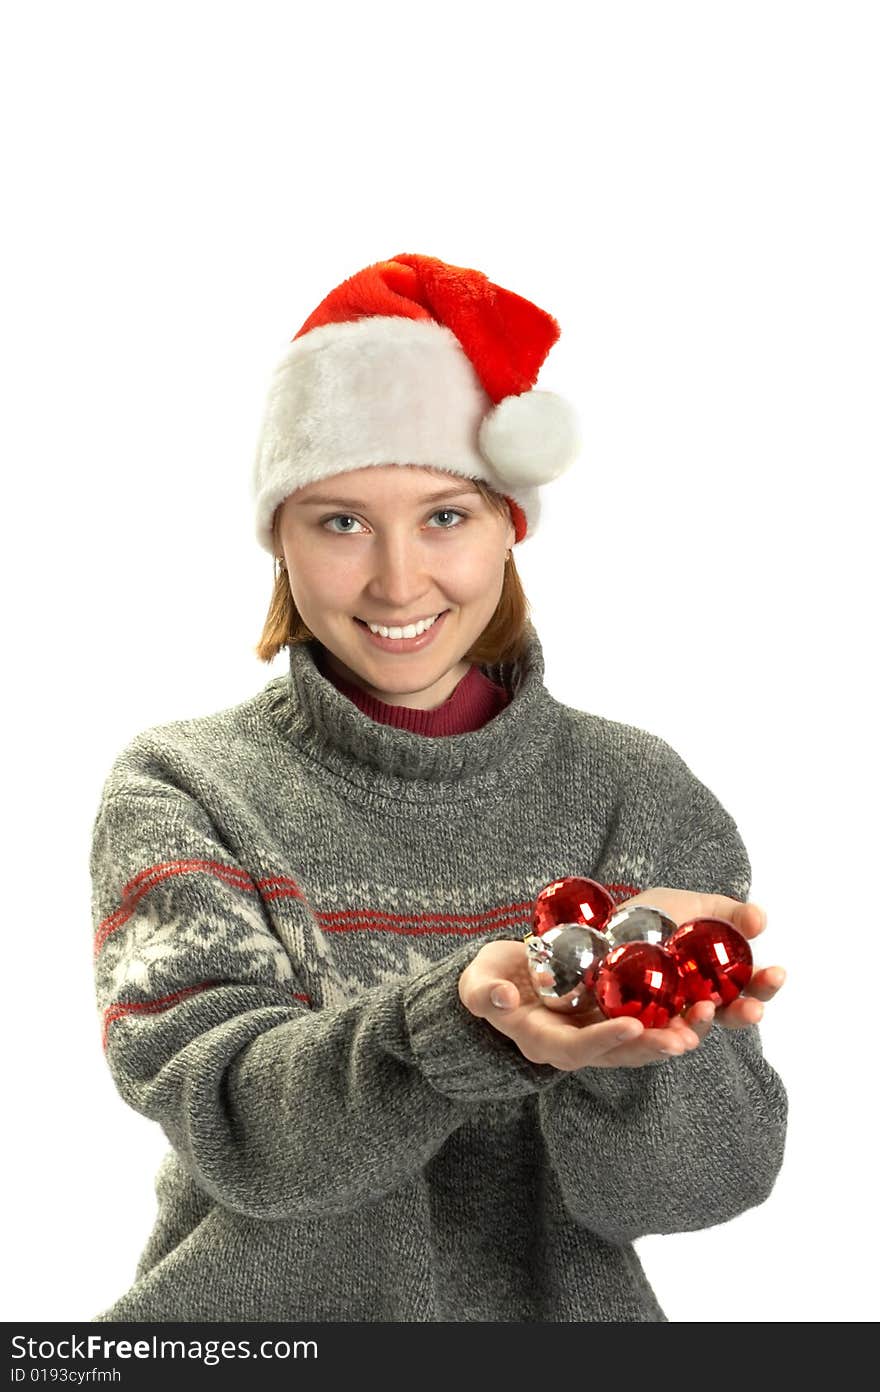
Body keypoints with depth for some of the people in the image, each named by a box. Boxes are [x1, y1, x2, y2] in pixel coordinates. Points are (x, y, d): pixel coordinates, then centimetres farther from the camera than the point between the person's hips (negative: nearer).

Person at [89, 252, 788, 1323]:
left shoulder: (642, 798, 1)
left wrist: (641, 1026, -25)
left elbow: (706, 1179, -6)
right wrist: (468, 1019, -29)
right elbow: (235, 1124, -14)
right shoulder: (180, 790, -1)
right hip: (262, 1317, -1)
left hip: (559, 1313, 1)